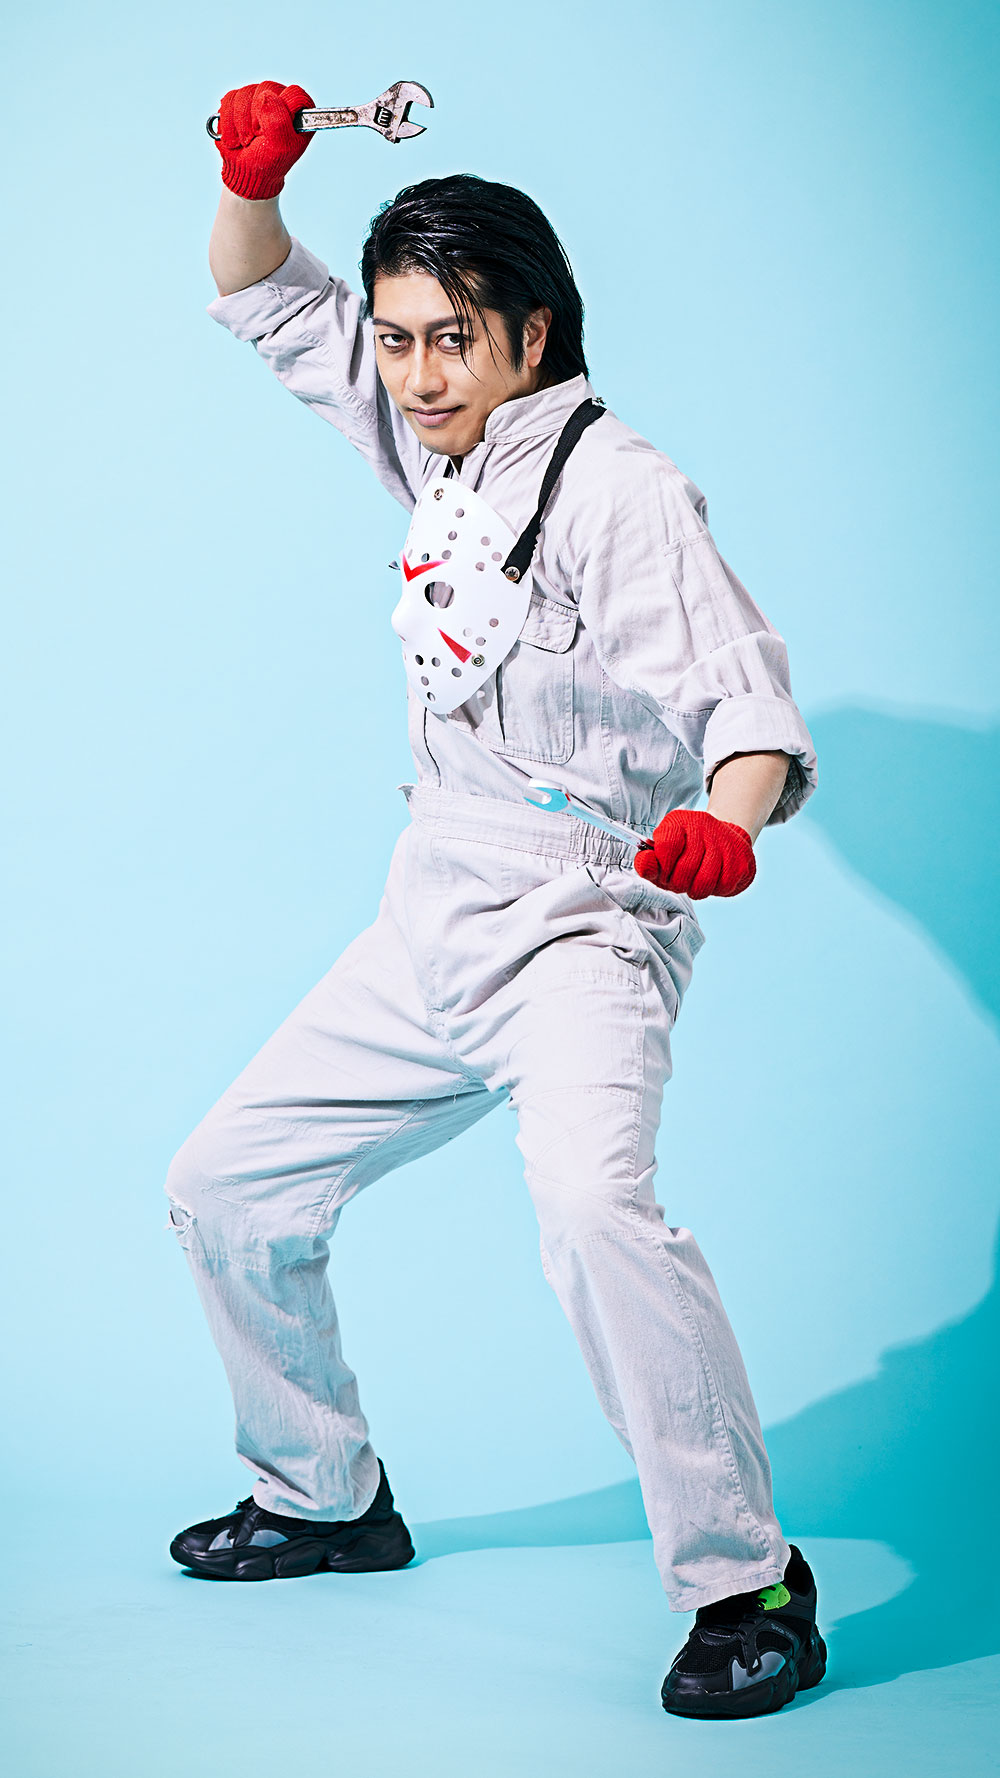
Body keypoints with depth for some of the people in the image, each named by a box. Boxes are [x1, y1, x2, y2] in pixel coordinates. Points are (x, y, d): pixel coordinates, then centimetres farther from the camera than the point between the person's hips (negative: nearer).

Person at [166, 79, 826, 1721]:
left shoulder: (619, 488, -15)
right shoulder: (439, 444, 8)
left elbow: (748, 696, -23)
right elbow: (275, 311, 19)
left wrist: (728, 820, -45)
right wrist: (252, 185, -2)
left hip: (580, 925, -9)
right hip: (432, 929, 9)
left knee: (594, 1206, -35)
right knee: (229, 1186, 15)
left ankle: (750, 1584, -24)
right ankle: (326, 1500, 35)